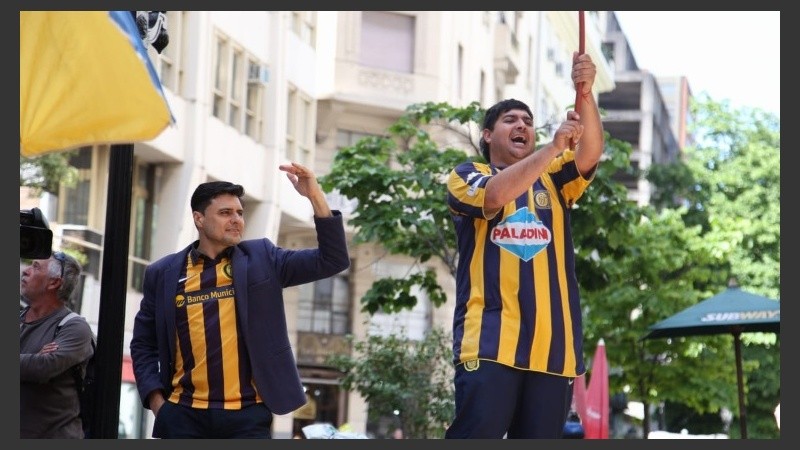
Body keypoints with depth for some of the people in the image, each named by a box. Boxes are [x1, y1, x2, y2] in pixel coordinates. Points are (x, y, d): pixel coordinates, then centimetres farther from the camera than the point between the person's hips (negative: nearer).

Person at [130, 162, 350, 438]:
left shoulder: (261, 259, 6)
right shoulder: (164, 274, 7)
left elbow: (332, 261, -1)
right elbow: (143, 344, 15)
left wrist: (315, 197, -11)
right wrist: (155, 399, 1)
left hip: (247, 415, -1)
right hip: (185, 415, 1)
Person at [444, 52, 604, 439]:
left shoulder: (553, 179, 20)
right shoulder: (466, 176, 10)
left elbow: (590, 154, 0)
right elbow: (496, 195, -13)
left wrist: (585, 95, -17)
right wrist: (553, 146, -19)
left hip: (552, 343, 4)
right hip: (490, 339, -4)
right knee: (474, 438, -13)